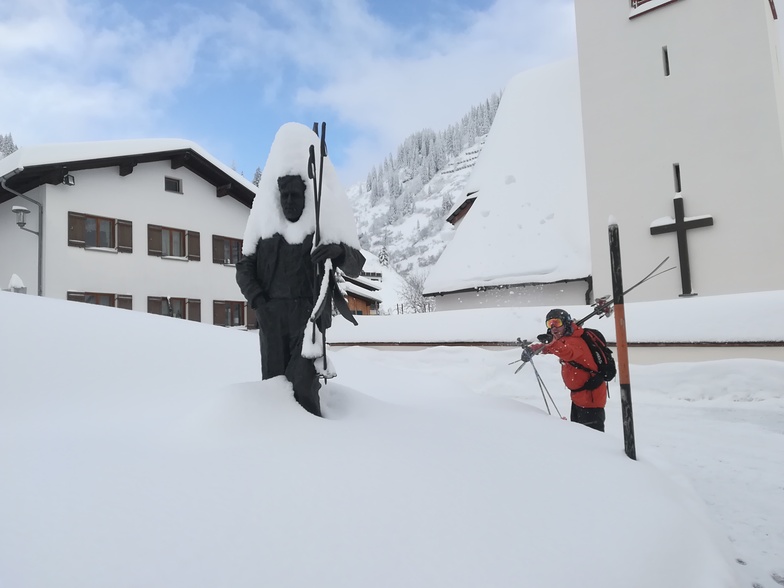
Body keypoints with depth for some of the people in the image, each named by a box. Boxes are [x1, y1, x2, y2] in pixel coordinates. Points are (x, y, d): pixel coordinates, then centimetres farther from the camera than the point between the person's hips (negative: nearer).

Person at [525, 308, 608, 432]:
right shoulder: (564, 340, 7)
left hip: (590, 396, -10)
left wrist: (551, 344, -61)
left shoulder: (574, 341, -22)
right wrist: (532, 349, 4)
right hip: (578, 395, 10)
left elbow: (568, 353, -44)